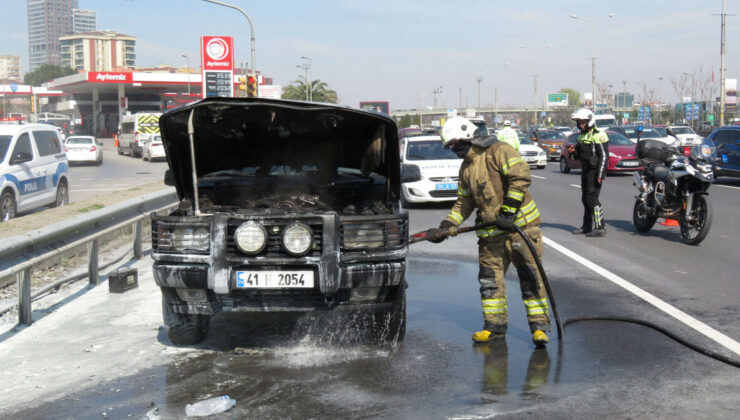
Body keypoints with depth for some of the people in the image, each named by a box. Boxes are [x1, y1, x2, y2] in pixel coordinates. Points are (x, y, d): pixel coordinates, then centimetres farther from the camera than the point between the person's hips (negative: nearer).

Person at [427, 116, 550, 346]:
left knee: (530, 275, -4)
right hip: (490, 232, 8)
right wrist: (446, 226, 8)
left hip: (520, 224, -7)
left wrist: (508, 211, -20)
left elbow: (521, 176, -19)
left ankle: (539, 326, 1)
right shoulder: (466, 167, 16)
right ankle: (495, 324, 18)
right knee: (490, 277, 7)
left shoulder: (498, 151, -9)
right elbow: (464, 203, 20)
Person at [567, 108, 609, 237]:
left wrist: (600, 175, -21)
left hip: (595, 171, -9)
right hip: (585, 171, 9)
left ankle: (600, 227, -12)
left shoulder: (598, 135, -11)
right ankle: (587, 226, 20)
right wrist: (573, 152, 1)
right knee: (585, 199, 11)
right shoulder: (582, 136, 16)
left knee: (592, 198, -13)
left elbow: (604, 156, -15)